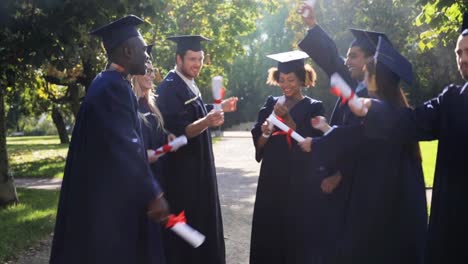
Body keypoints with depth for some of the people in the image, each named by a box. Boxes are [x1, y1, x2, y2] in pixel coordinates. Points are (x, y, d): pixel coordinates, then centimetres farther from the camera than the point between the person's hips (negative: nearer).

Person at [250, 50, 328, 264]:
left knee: (300, 240, -2)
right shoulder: (270, 105, 10)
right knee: (269, 237, 4)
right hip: (272, 181, 3)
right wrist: (266, 133, -16)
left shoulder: (314, 107, -1)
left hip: (303, 184, -3)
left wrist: (287, 118, -19)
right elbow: (258, 144, 5)